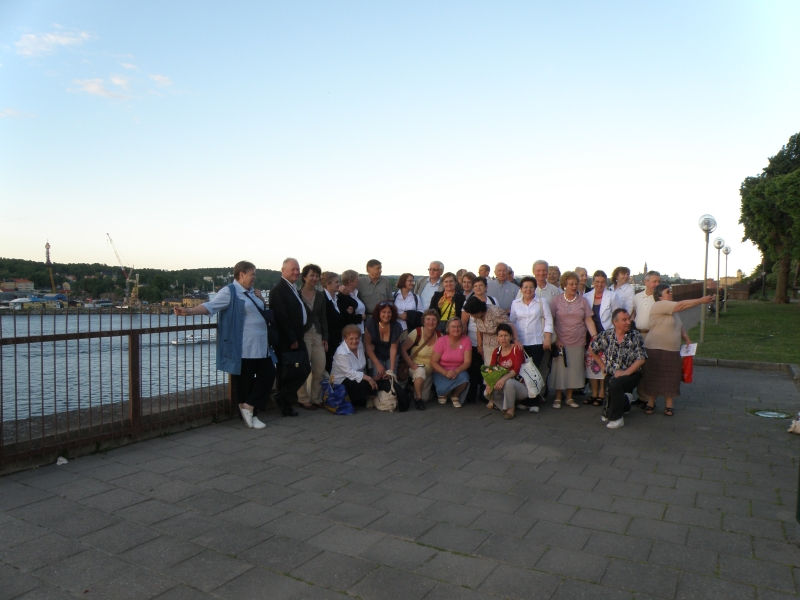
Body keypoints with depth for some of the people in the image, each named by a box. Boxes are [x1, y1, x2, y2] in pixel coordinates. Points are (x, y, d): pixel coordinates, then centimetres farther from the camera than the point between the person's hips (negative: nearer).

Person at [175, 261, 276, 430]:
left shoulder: (252, 292, 16)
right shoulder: (229, 292, -8)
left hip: (261, 346, 8)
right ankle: (249, 415, 13)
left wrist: (259, 299, 14)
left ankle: (248, 407, 13)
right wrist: (189, 311, -35)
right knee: (244, 382, 1)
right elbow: (211, 305, -22)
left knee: (268, 375, 4)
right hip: (243, 349, -8)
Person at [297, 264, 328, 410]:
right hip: (302, 335, -5)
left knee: (320, 369, 3)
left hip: (317, 335, 5)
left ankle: (316, 398, 17)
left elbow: (323, 318, 13)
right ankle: (303, 399, 12)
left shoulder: (320, 296, 12)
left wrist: (325, 338, 7)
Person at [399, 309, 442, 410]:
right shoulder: (417, 333, -14)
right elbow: (402, 349, -16)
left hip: (430, 371, 4)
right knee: (421, 371, -38)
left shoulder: (439, 335, -4)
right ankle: (418, 399, -18)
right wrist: (411, 364, -22)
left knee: (424, 398, -2)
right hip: (416, 366, -4)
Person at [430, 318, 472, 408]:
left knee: (464, 378, -34)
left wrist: (456, 371, -28)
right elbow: (433, 362, -11)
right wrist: (446, 373, -27)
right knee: (442, 389, -32)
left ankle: (455, 396, 0)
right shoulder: (441, 340, -11)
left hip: (458, 372, 1)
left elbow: (467, 362, -9)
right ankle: (443, 394, 10)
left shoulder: (466, 340, -6)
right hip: (442, 372, -1)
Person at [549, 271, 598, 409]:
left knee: (574, 370, 7)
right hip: (561, 342, -2)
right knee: (560, 369, 2)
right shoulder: (556, 301, 0)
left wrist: (595, 336, -10)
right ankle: (558, 398, 14)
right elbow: (551, 321, -1)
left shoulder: (583, 301, 8)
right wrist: (555, 339, -9)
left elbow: (588, 320, 3)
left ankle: (569, 397, 20)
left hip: (578, 343, 2)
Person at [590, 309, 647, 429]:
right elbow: (592, 349, 14)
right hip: (611, 375, 3)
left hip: (631, 374, -3)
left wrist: (626, 372, -19)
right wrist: (603, 365, 10)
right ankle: (624, 402, 27)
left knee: (614, 384, -33)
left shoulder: (635, 336, -5)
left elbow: (641, 359, -9)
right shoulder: (607, 335, -1)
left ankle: (616, 418, -15)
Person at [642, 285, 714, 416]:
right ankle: (650, 403, 13)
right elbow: (681, 305, -19)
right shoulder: (659, 305, -12)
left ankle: (669, 405, 16)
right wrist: (701, 300, -16)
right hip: (655, 350, -8)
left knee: (670, 379, 8)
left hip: (672, 351, 8)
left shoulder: (671, 310, 17)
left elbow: (679, 327, 23)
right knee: (653, 378, 1)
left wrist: (687, 339, 8)